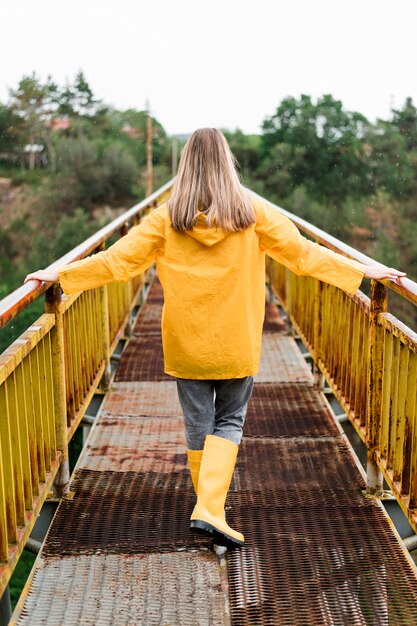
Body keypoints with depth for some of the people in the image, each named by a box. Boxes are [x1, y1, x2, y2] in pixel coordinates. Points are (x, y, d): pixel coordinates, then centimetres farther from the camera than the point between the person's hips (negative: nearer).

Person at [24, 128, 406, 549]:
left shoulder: (166, 218, -6)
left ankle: (207, 504, 29)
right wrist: (364, 271, 4)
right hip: (237, 345, -1)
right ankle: (210, 509, -1)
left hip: (186, 345, 1)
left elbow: (119, 259, -5)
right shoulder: (253, 212, -6)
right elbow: (302, 252, -5)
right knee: (229, 422, 12)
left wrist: (60, 274, 5)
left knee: (197, 423, 15)